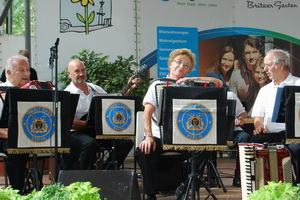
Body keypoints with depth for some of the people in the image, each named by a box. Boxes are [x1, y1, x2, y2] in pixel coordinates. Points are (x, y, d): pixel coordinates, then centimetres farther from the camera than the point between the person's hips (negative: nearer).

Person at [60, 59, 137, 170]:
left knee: (126, 142, -11)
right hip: (77, 133, -6)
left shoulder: (95, 89, 16)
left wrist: (128, 88, 13)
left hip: (98, 131, 7)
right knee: (91, 144, -39)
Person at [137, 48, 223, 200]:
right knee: (144, 151, -31)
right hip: (159, 136, -1)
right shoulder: (157, 85, 8)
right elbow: (147, 112, -5)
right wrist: (149, 136, -22)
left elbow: (218, 83, -3)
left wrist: (191, 79, -12)